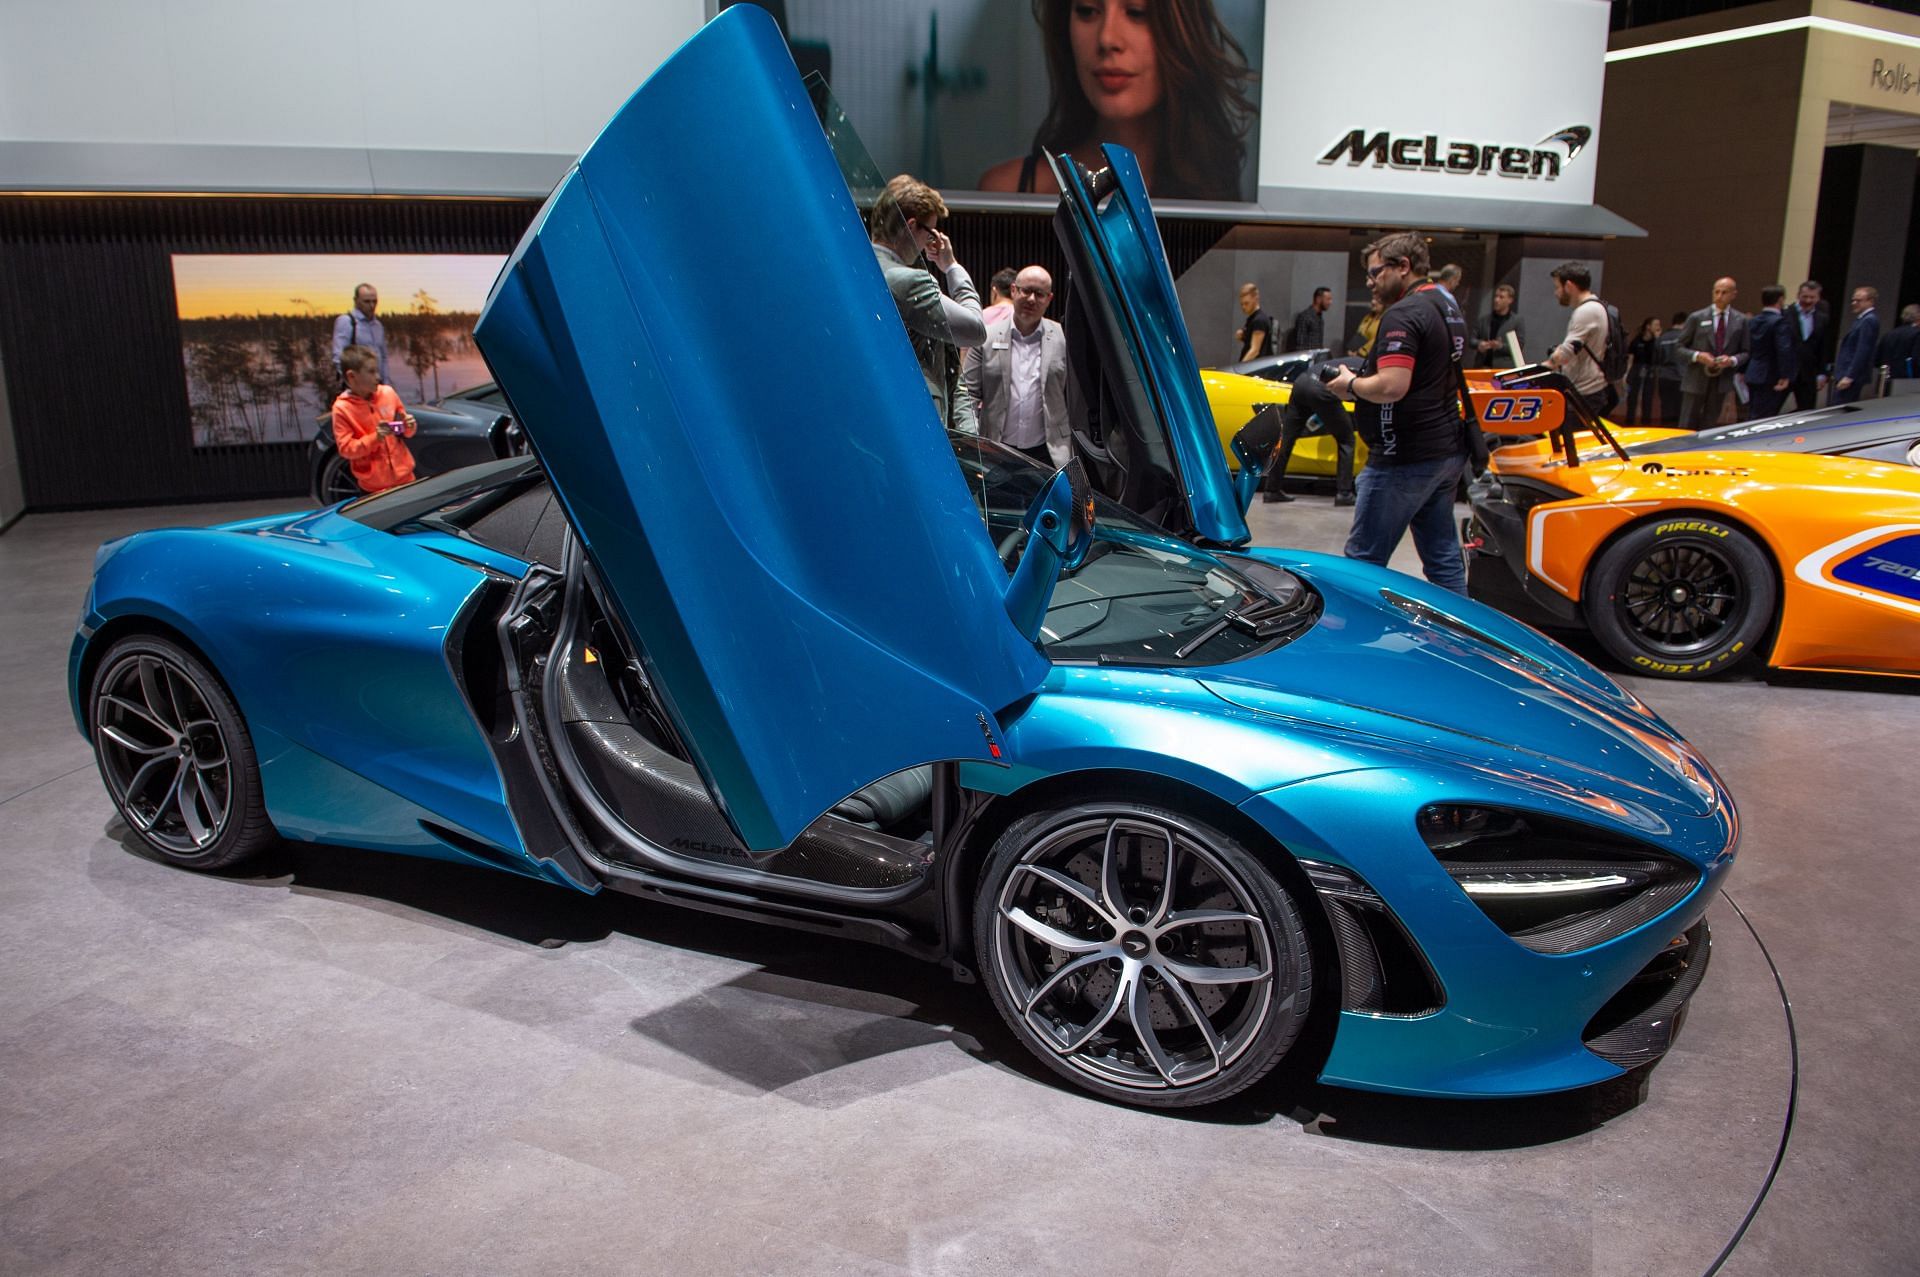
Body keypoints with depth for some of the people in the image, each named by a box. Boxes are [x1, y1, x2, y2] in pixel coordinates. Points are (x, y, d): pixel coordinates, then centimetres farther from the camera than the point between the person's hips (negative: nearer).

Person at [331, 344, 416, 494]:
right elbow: (346, 448, -11)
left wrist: (409, 426, -10)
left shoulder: (387, 393, 0)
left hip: (405, 476, 4)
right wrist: (375, 438, -24)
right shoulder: (342, 408, -10)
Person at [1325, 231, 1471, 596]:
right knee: (1443, 558, 14)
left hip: (1406, 459, -10)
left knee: (1363, 561, -3)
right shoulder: (1449, 309, 15)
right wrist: (1363, 379, 14)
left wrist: (1351, 384, -8)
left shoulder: (1403, 314, -16)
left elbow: (1392, 386, -27)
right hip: (1448, 452, 10)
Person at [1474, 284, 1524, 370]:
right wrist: (1479, 344, -9)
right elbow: (1472, 339, 14)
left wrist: (1501, 346, -18)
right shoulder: (1485, 318, 14)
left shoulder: (1518, 321, 4)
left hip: (1503, 369, -3)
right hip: (1482, 366, 3)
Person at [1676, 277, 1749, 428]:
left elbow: (1745, 353, 9)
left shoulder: (1740, 321, 6)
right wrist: (1697, 356, -16)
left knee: (1709, 425, 6)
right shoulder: (1696, 318, 1)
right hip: (1696, 380, -2)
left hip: (1721, 381, 2)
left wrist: (1732, 360, -12)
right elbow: (1680, 348, 2)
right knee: (1687, 425, -3)